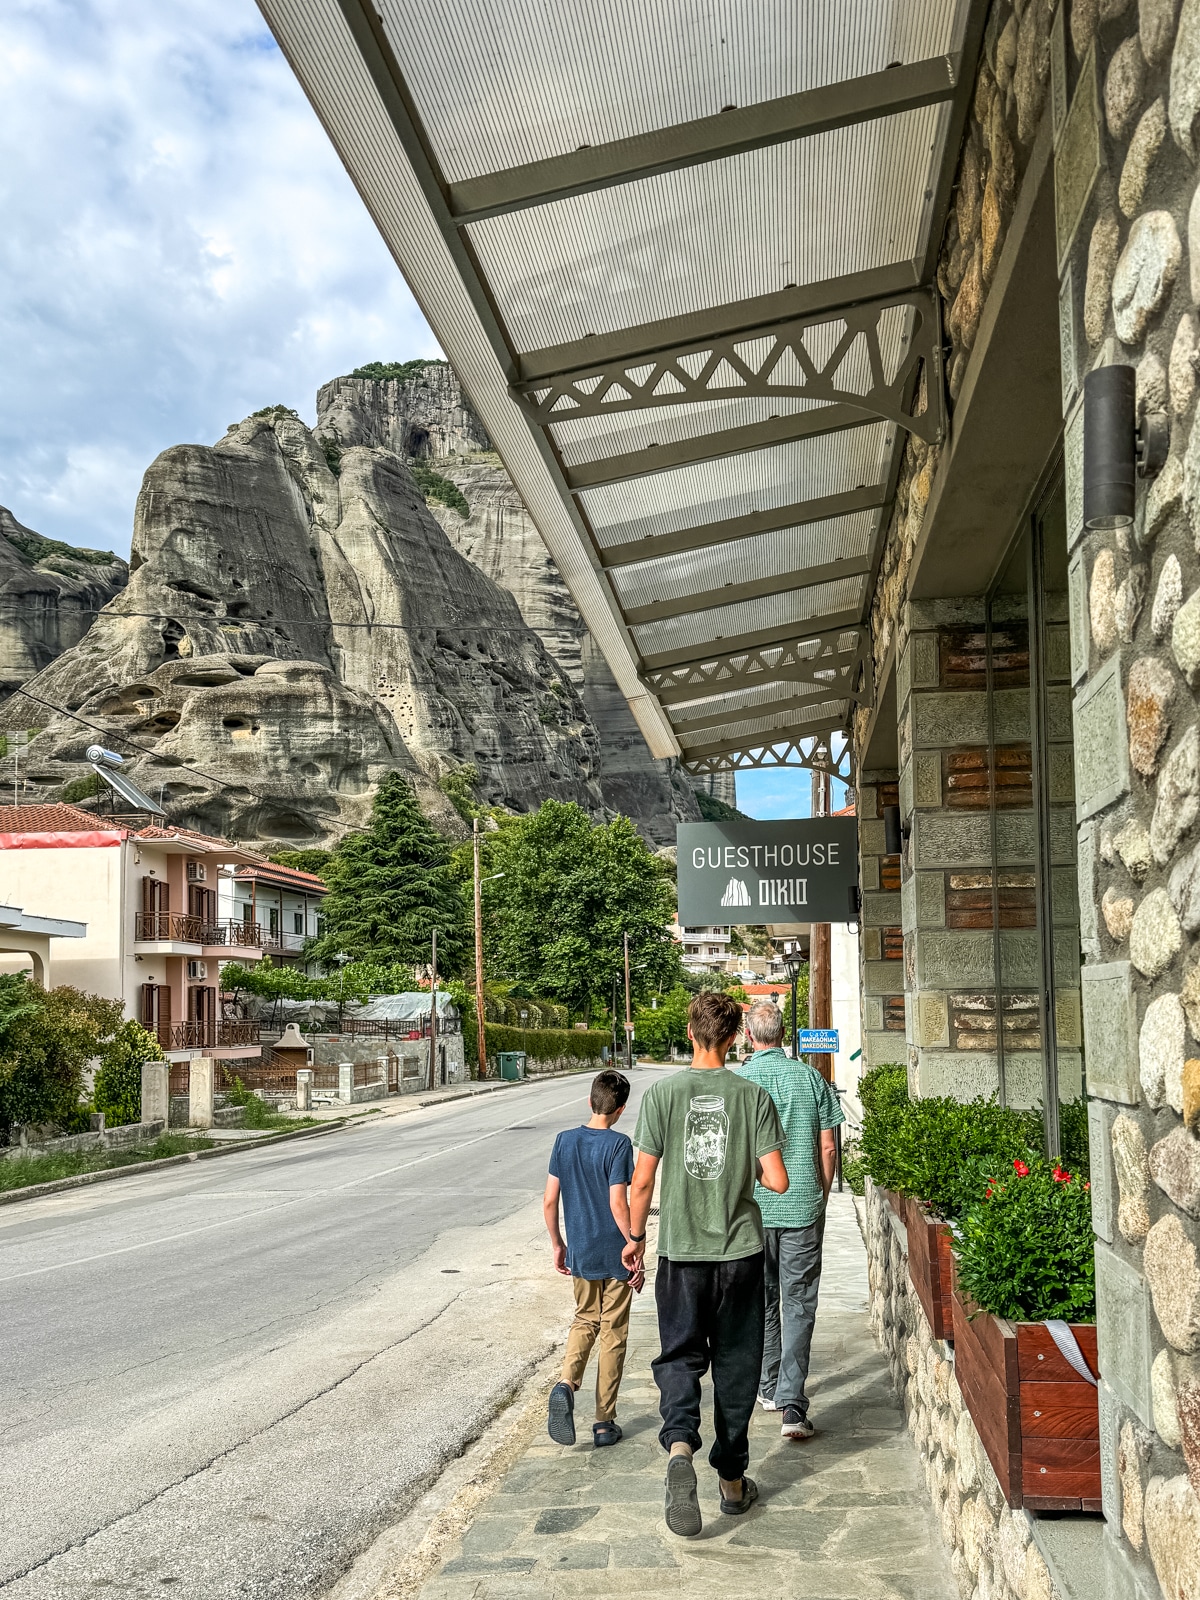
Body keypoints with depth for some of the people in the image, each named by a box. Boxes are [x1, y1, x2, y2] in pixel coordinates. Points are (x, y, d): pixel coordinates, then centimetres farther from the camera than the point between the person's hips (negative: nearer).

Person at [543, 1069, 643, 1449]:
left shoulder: (565, 1141, -1)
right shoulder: (618, 1144, -14)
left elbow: (549, 1200, 1)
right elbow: (618, 1204, -19)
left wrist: (557, 1245, 13)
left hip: (579, 1254, 4)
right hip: (615, 1257, -4)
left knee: (585, 1320, 22)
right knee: (613, 1334, 9)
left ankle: (566, 1383, -4)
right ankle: (604, 1423, 14)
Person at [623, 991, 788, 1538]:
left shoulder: (663, 1093, -7)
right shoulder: (753, 1096, -6)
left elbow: (643, 1180, -5)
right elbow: (777, 1180, -10)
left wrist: (635, 1236, 9)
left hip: (681, 1250, -1)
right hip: (740, 1248, 1)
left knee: (680, 1355, 10)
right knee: (735, 1363, 14)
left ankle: (679, 1444, -16)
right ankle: (733, 1480, 24)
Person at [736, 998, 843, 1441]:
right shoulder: (810, 1077, -3)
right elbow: (827, 1147, 1)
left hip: (753, 1207, 0)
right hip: (803, 1206, 0)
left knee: (762, 1301, 16)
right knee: (799, 1305, 2)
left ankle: (769, 1387, 29)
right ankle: (793, 1405, -6)